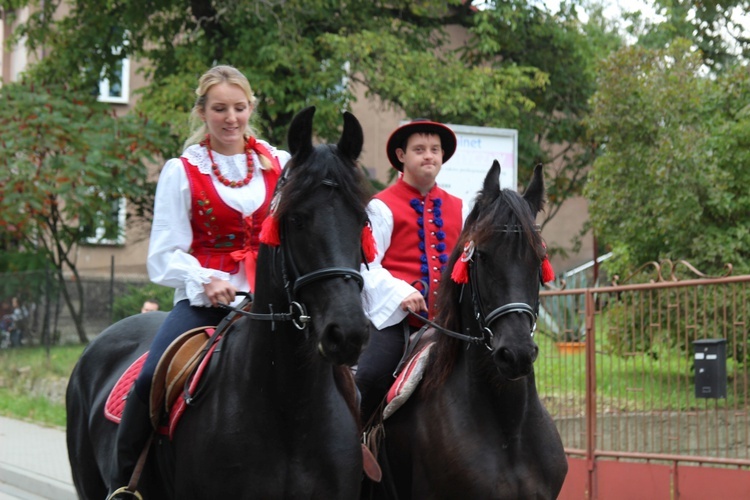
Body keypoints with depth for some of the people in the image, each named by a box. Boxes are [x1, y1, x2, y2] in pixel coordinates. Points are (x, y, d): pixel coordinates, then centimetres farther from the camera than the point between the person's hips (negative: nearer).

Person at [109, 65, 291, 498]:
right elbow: (165, 257, 1)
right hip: (203, 302, -2)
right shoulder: (181, 172, 6)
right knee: (151, 380, -26)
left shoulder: (281, 166, 11)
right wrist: (206, 281, -18)